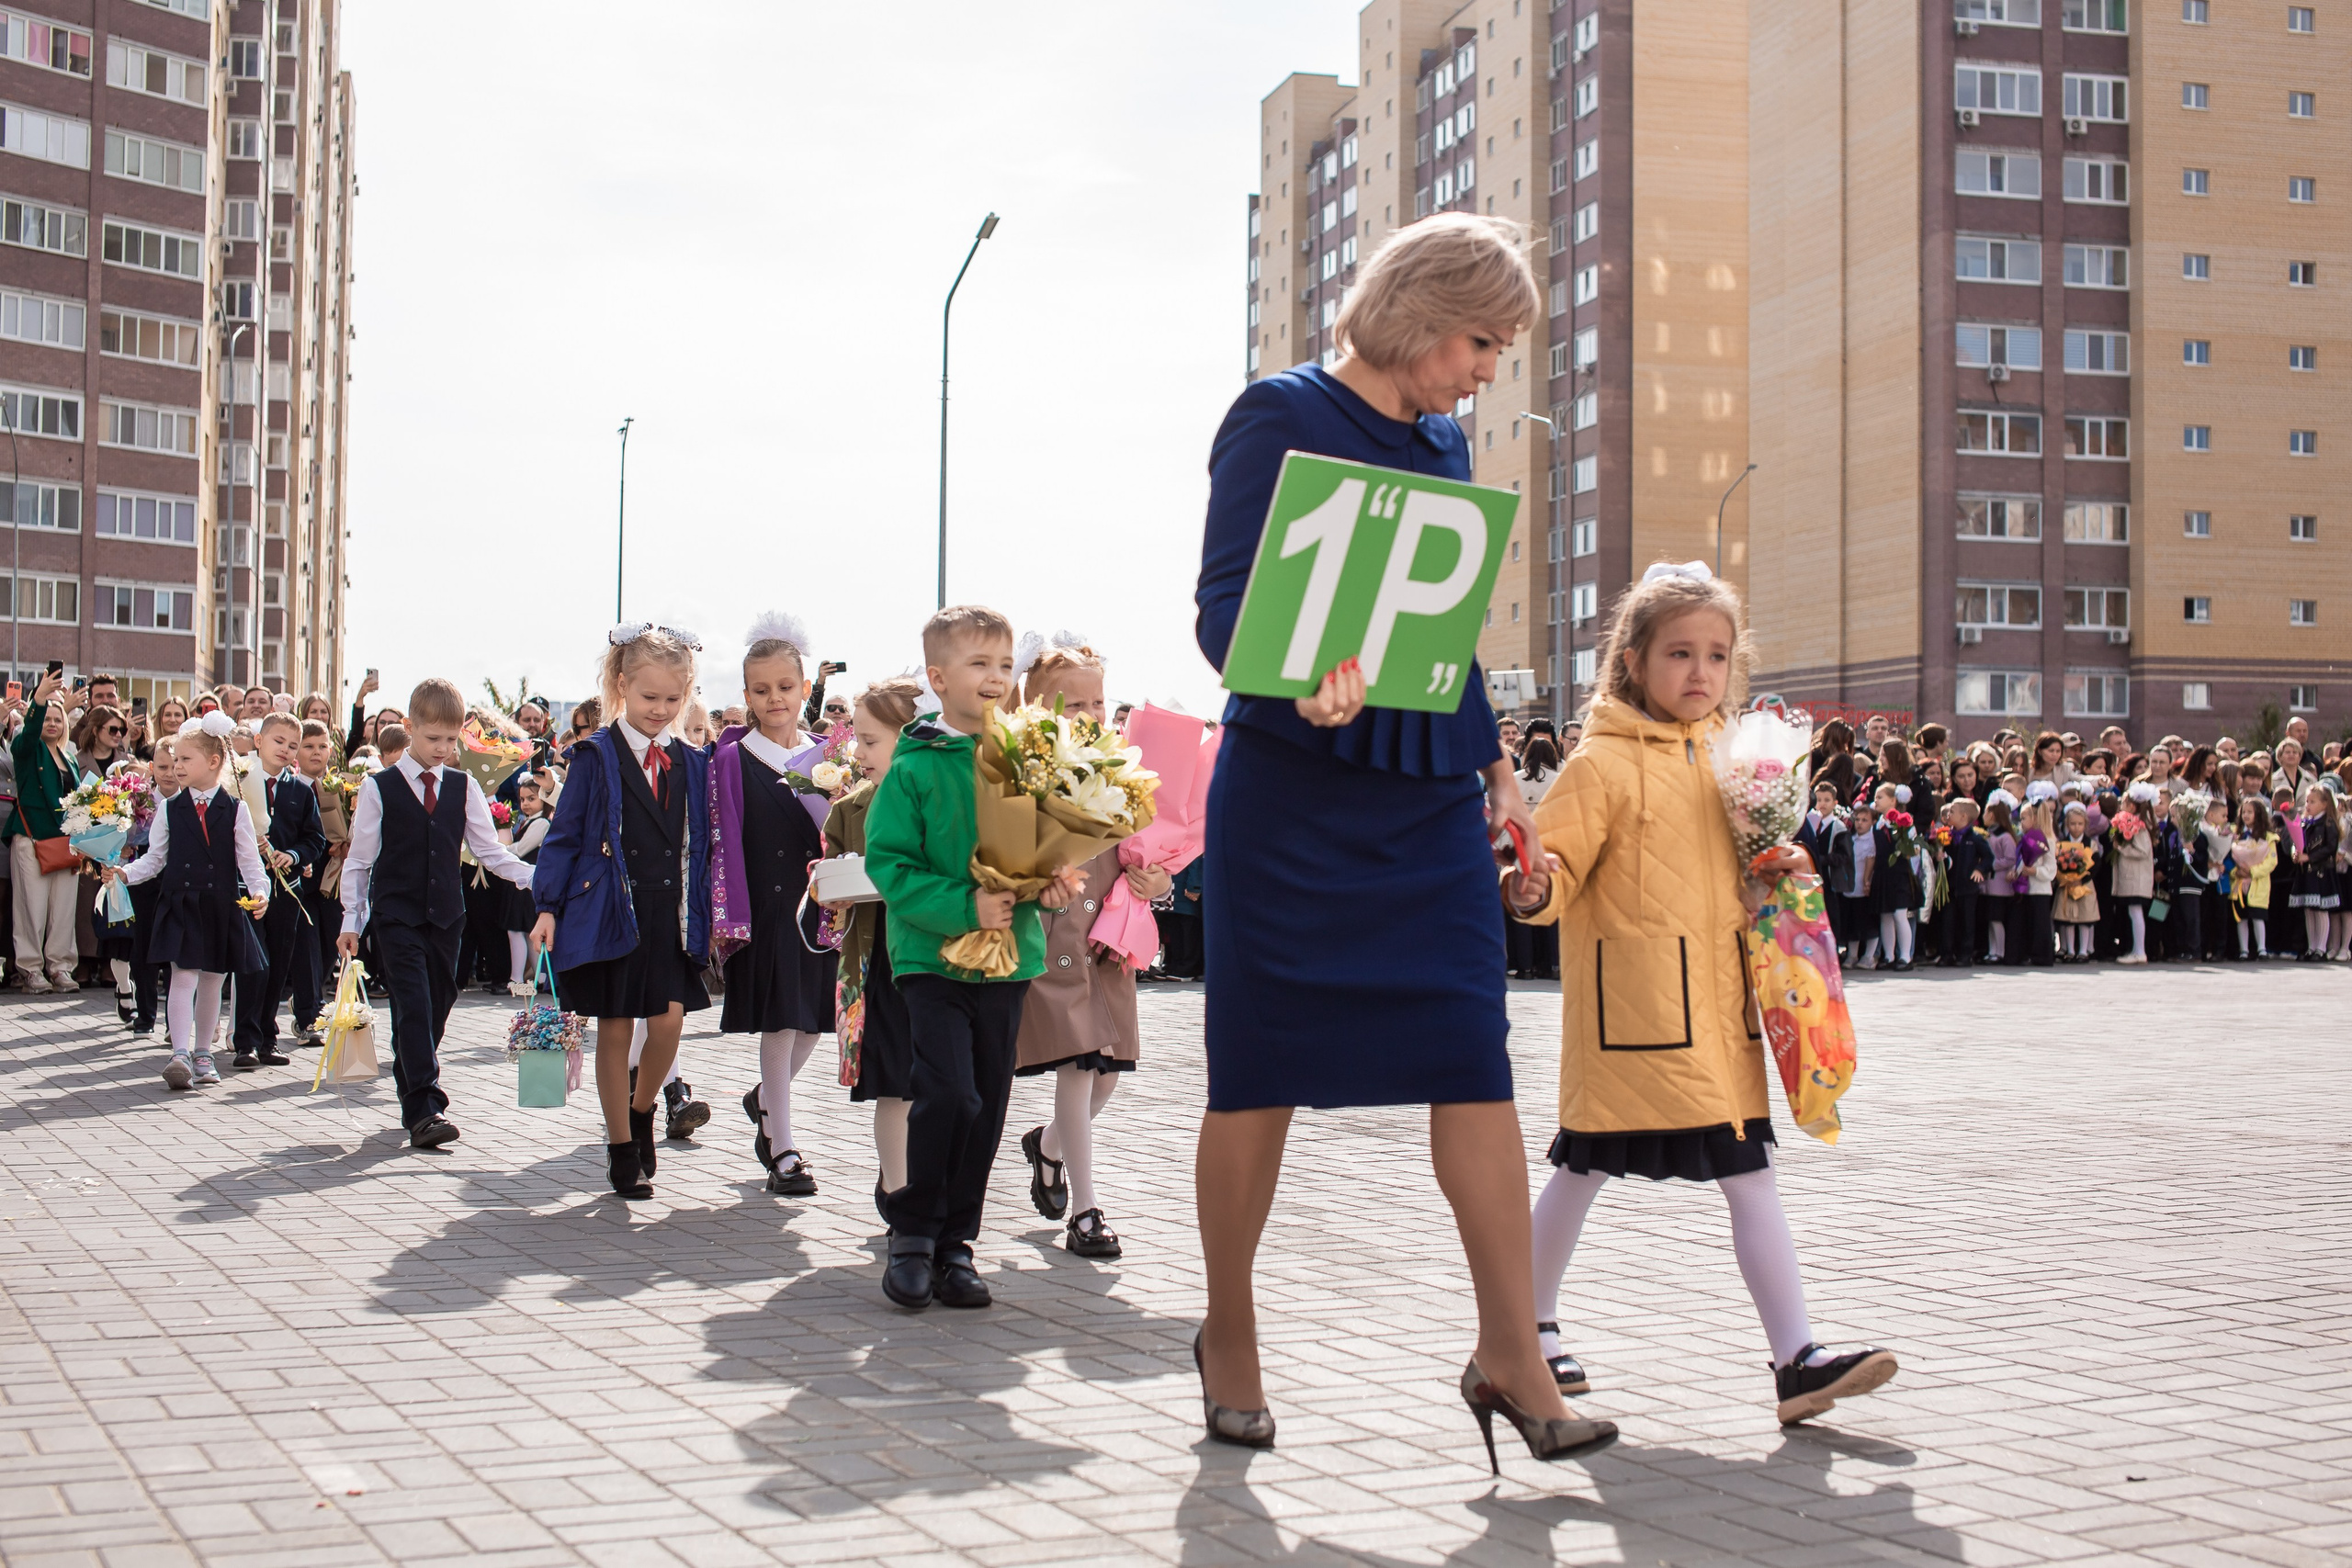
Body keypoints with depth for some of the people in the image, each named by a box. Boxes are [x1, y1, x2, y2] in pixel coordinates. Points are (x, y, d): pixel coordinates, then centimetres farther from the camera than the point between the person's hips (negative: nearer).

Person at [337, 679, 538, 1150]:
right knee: (414, 1008, -13)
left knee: (436, 1007, 8)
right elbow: (359, 861, 3)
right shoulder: (379, 788, -1)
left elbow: (490, 852, 9)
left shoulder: (463, 788, 8)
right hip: (396, 916, -4)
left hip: (446, 916, 4)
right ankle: (424, 1110, -18)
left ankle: (413, 1101, 22)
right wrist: (351, 921, 0)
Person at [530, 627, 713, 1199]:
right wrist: (548, 906, -7)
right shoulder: (597, 757, -3)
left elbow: (704, 843, 13)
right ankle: (622, 1148, 15)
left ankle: (641, 1110, 21)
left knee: (669, 1020, -7)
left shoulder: (692, 764, 8)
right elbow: (564, 834, -2)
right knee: (614, 1031, 4)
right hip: (608, 910, -3)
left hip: (670, 914, 3)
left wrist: (710, 915, 10)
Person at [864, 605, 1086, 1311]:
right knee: (948, 1094, -16)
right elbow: (887, 863, -11)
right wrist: (964, 907, -20)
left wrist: (1055, 879, -6)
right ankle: (912, 1229, 5)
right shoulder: (913, 769, -7)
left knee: (988, 1105, 8)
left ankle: (953, 1241, 22)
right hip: (933, 956, -5)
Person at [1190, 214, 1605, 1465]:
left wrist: (1493, 757, 16)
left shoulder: (1441, 442, 14)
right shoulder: (1282, 417, -6)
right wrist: (1303, 682, -33)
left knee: (1475, 1059, -3)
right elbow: (1225, 608, -14)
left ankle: (1510, 1352, 2)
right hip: (1293, 791, -6)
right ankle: (1229, 1337, 20)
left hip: (1426, 798, 6)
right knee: (1260, 1069, 4)